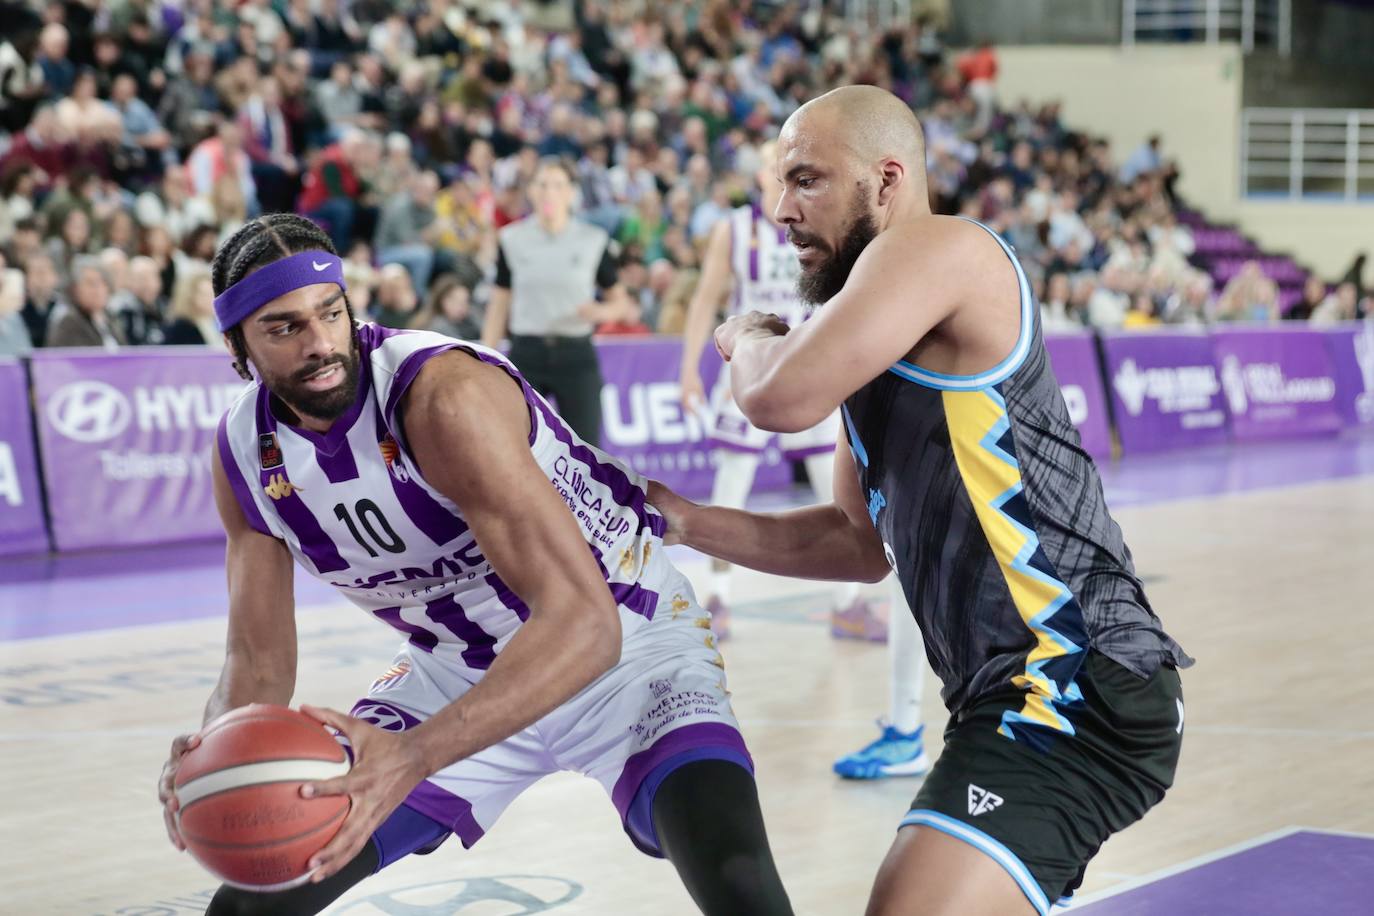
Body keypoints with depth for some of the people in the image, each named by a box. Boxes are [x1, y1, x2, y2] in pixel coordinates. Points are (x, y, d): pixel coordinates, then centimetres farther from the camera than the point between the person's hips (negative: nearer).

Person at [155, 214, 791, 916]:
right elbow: (259, 660, -1)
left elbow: (583, 622, -39)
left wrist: (415, 756, -51)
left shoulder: (445, 393, -31)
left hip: (624, 642, -5)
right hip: (456, 673, 6)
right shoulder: (242, 451, -9)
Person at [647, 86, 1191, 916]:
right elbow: (862, 541, 26)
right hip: (1027, 692, 11)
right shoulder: (890, 340, 20)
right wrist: (690, 524, 16)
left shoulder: (938, 247, -10)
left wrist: (748, 338, 2)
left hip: (1078, 689, -11)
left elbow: (783, 399, -22)